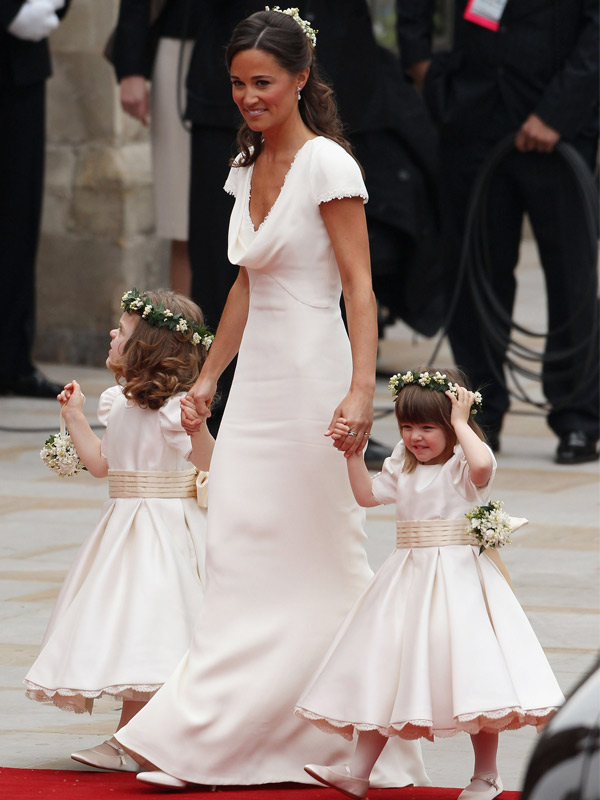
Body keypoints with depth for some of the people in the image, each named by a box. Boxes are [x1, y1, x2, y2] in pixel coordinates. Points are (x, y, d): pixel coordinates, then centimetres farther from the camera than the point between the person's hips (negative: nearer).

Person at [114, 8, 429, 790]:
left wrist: (360, 389, -24)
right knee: (241, 557, 5)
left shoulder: (326, 165, -11)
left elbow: (359, 287, -15)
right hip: (258, 377, 8)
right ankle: (202, 745, 6)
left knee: (315, 559, -2)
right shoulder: (247, 169, 12)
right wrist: (208, 377, 23)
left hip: (310, 374, -8)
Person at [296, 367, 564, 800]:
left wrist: (461, 422, -21)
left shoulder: (464, 463, -10)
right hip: (410, 579, 7)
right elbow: (367, 494, 18)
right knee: (384, 672, 6)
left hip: (459, 581, -7)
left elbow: (482, 465, -33)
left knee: (475, 678, -6)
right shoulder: (403, 466, 11)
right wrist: (353, 452, 7)